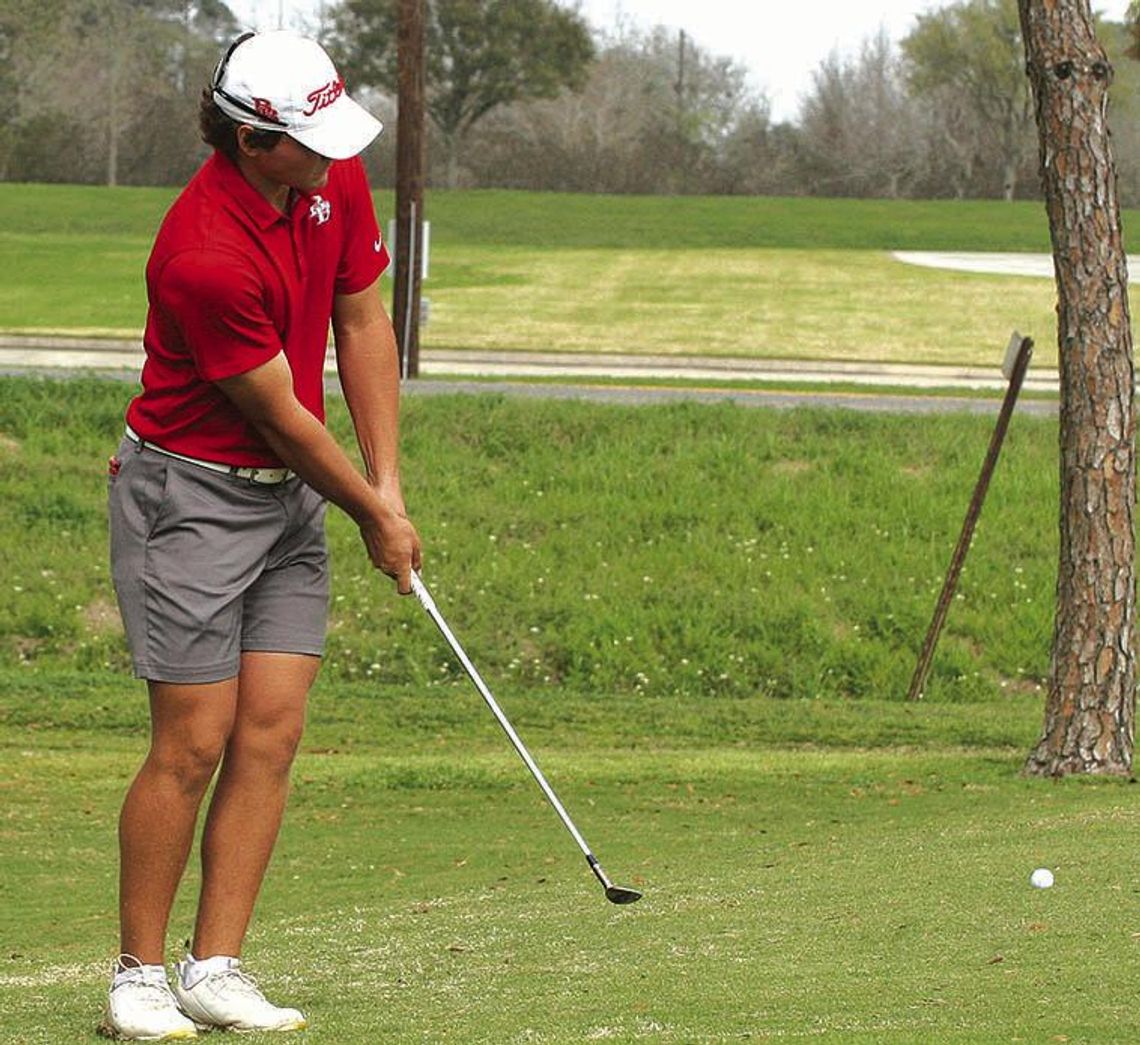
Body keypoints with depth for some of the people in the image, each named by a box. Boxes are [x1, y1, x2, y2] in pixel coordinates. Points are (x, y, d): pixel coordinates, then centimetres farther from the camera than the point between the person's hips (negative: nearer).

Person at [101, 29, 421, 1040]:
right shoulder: (203, 256, -27)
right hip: (191, 493, -7)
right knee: (193, 744, -7)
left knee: (270, 735, 0)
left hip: (292, 494, 7)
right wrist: (373, 516, -5)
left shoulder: (336, 180, -3)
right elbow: (281, 416, -17)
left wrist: (388, 481, 2)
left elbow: (362, 323, 8)